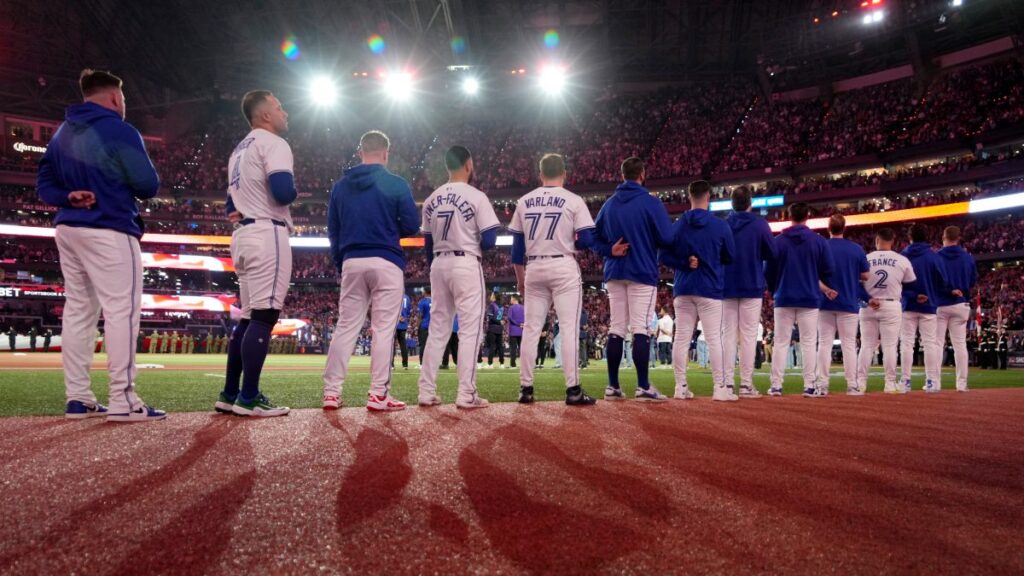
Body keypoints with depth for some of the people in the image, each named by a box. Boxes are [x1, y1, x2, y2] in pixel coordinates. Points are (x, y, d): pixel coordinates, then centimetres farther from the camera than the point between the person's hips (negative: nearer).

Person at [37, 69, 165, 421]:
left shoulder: (62, 133, 16)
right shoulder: (120, 131, -8)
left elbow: (45, 185, 13)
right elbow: (148, 185, -11)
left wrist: (69, 197, -3)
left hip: (68, 229, 8)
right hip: (110, 230, -8)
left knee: (77, 310, 9)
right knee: (122, 310, -8)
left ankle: (78, 398, 11)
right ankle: (122, 400, -12)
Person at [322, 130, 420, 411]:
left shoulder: (341, 185, 10)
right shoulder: (397, 184, -3)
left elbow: (333, 230, 12)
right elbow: (412, 225, -4)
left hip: (351, 262, 4)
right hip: (386, 263, -4)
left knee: (346, 327, 8)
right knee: (383, 329, -1)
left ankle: (331, 392, 6)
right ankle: (378, 395, -1)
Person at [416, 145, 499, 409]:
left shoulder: (431, 199, 10)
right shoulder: (476, 196, -8)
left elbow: (428, 243, 13)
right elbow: (489, 239, -11)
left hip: (439, 265, 6)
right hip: (466, 264, -6)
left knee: (438, 329, 11)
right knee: (470, 329, -2)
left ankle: (427, 392, 11)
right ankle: (466, 394, -4)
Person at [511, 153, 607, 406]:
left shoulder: (524, 202, 9)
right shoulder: (573, 200, -2)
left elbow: (517, 244, 10)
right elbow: (587, 240, -8)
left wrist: (520, 278, 17)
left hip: (534, 270, 4)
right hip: (563, 267, -4)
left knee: (531, 329, 7)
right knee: (568, 328, -3)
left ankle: (525, 388, 9)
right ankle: (573, 390, -6)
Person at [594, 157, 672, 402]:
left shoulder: (608, 204, 10)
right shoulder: (651, 202, -7)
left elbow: (596, 238, 12)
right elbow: (667, 239, -9)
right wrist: (650, 239, 9)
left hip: (614, 274, 5)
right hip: (642, 273, -5)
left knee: (616, 329, 6)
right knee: (640, 329, -6)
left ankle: (613, 386, 8)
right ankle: (643, 387, -7)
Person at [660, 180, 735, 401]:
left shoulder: (677, 225, 2)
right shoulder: (721, 226, -4)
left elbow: (663, 256, -1)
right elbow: (730, 257, 5)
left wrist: (684, 264, 0)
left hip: (683, 289, 3)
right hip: (710, 289, -2)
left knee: (681, 338, 5)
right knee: (714, 339, -1)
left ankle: (681, 386, 8)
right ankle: (720, 387, 0)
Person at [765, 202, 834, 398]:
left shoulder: (777, 241, -1)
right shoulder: (819, 241, -2)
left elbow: (768, 272, 2)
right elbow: (828, 271, 0)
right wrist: (826, 290, 17)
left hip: (783, 299, 1)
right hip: (809, 299, 0)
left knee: (781, 343, 4)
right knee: (809, 343, 4)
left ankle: (776, 385, 1)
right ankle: (809, 386, 2)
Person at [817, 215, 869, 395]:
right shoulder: (856, 249, -1)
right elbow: (865, 276, 3)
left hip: (825, 303, 0)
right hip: (849, 303, 0)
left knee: (824, 344, 3)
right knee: (849, 345, 4)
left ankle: (823, 385, 1)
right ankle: (852, 386, 4)